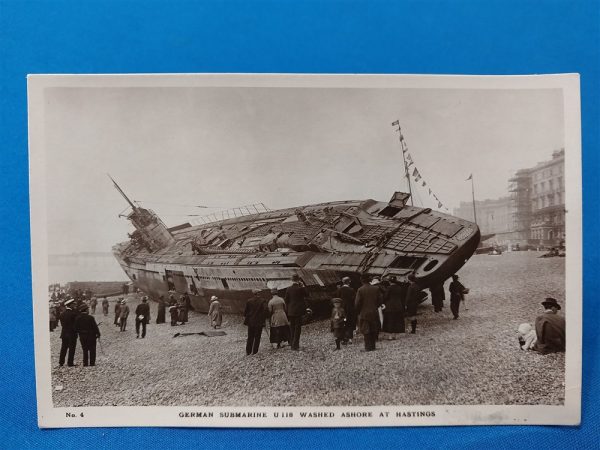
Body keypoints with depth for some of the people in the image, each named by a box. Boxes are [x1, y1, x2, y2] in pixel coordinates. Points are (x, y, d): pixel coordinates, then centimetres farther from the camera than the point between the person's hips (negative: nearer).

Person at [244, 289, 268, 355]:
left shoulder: (249, 301, 1)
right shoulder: (262, 301, -7)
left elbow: (246, 311, 5)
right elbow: (265, 311, -14)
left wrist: (245, 320, 16)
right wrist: (263, 319, -2)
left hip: (250, 322, 3)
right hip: (259, 322, -3)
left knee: (250, 337, 11)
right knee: (257, 337, 6)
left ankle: (248, 352, 10)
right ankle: (254, 351, 5)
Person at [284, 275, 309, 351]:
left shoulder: (288, 289, -1)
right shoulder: (301, 288, -12)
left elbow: (286, 300, 3)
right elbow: (306, 295, 5)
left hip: (291, 311, 4)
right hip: (299, 311, -4)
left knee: (292, 327, 16)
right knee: (298, 328, 2)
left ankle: (292, 344, 24)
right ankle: (295, 345, 0)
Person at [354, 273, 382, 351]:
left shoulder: (360, 290, -12)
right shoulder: (376, 288, -3)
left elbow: (357, 303, -11)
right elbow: (379, 301, 1)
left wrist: (358, 312, 6)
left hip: (364, 313, -3)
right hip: (374, 313, 3)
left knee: (366, 331, 6)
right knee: (373, 331, 14)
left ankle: (368, 347, 6)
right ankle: (373, 346, 19)